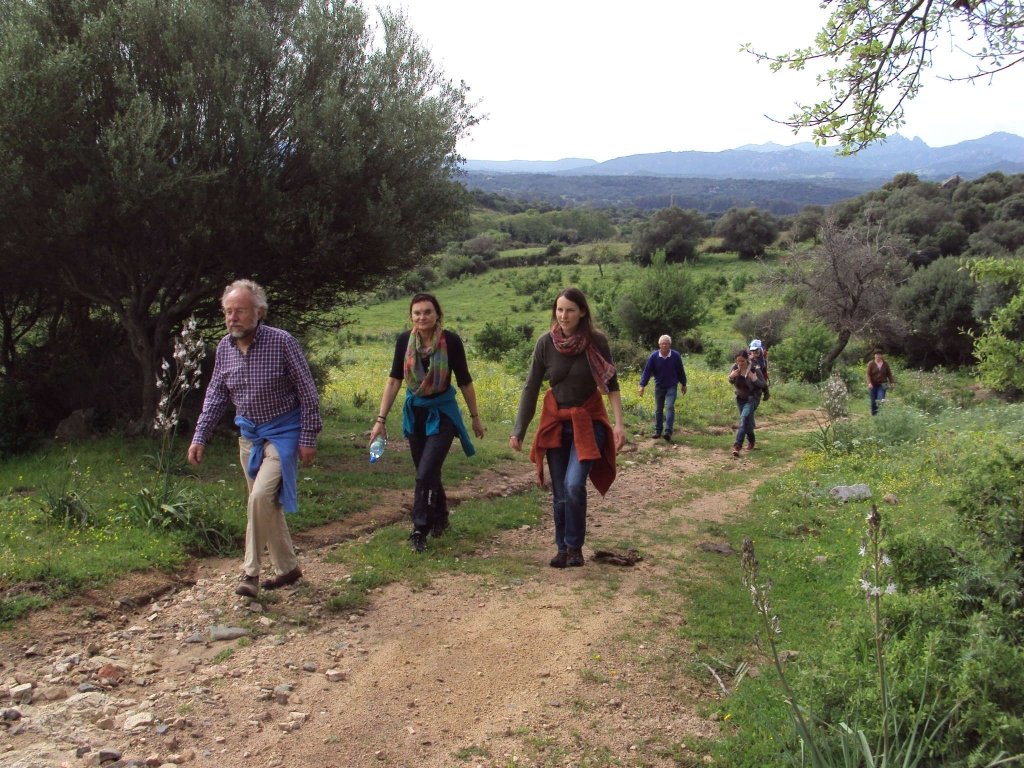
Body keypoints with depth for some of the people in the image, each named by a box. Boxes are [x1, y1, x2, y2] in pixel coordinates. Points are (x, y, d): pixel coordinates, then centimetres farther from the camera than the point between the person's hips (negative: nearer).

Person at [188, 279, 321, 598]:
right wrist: (200, 436, 5)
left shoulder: (282, 342, -18)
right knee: (266, 505, 12)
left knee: (261, 497, -20)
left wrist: (308, 439, -14)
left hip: (282, 433, -6)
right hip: (249, 434, 6)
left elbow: (307, 393, -13)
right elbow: (216, 394, 10)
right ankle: (288, 568, 27)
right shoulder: (225, 347, -1)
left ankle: (250, 574, -9)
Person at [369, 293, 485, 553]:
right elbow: (394, 379, -5)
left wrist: (475, 417, 1)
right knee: (428, 473, 14)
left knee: (426, 473, -11)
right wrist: (381, 419, -8)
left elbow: (464, 381, -7)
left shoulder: (451, 340, -16)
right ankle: (440, 517, 37)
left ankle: (420, 530, 2)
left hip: (442, 414, -4)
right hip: (414, 412, 4)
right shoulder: (404, 340, -9)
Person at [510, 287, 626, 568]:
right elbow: (531, 388, -4)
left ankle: (575, 547, 3)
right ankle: (562, 548, 24)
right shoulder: (546, 343, -9)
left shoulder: (597, 341, -12)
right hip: (555, 423, 2)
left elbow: (611, 384, -4)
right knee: (559, 492, 7)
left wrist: (619, 423, -13)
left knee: (574, 485, -17)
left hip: (588, 421, -2)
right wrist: (518, 430, -5)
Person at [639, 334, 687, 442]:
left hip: (671, 387, -2)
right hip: (659, 386, 2)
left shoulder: (676, 356, -9)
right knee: (658, 409, 10)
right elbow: (647, 371, -8)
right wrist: (642, 385, -15)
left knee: (670, 407, -15)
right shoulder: (654, 356, -10)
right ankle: (657, 431, 21)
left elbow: (680, 371, 3)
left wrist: (683, 384, 11)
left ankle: (668, 432, -20)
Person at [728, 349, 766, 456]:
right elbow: (731, 382, 4)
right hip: (740, 398, 5)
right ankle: (751, 441, 41)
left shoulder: (754, 369, -23)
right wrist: (731, 377, -19)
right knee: (747, 421, 16)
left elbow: (763, 385, -14)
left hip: (752, 398, -5)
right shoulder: (735, 367, -11)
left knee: (744, 418, -22)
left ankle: (737, 446, -27)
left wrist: (755, 380, -34)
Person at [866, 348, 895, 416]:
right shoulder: (871, 364, -2)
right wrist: (869, 383, -20)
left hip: (882, 385, 0)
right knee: (873, 400, 2)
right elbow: (868, 374, -7)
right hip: (873, 385, 0)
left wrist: (891, 382, 2)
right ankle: (873, 414, 13)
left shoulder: (885, 364, 4)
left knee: (881, 399, -18)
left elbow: (889, 374, 11)